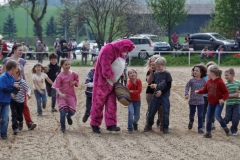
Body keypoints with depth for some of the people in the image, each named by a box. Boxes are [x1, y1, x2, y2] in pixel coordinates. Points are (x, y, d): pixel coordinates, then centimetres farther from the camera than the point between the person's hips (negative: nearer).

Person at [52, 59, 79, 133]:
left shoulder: (73, 74, 0)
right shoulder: (60, 76, -11)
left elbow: (77, 79, 18)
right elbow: (56, 86, -13)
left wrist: (74, 82, -5)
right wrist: (60, 94, -28)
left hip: (71, 95, 3)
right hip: (62, 96, -3)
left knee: (72, 111, -7)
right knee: (63, 112, -13)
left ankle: (68, 116, 33)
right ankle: (63, 127, 7)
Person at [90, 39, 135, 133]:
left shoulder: (121, 52, 11)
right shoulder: (108, 49, -19)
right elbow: (105, 67, -23)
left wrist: (122, 76, 4)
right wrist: (111, 77, -19)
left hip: (112, 83, 8)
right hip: (103, 82, -8)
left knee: (112, 103, 0)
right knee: (99, 102, -1)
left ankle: (111, 124, -4)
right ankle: (95, 124, 7)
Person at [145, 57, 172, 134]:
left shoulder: (167, 74, -6)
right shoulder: (155, 74, 6)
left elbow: (169, 85, -8)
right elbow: (152, 83, 14)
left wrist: (161, 91, -14)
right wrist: (152, 85, -9)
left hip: (164, 96, -4)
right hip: (156, 95, 4)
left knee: (166, 112, -3)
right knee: (151, 111, 7)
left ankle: (165, 128, 8)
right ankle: (149, 125, 24)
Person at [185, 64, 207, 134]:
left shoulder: (203, 81, -2)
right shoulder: (191, 80, -6)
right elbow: (187, 87, -6)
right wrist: (186, 94, -19)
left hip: (200, 101, 0)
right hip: (192, 100, 0)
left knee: (200, 115, -2)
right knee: (191, 114, 13)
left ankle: (200, 128, 7)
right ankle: (191, 121, 45)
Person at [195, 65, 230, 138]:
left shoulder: (220, 82, -16)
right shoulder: (209, 82, 3)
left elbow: (226, 92, -13)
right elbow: (205, 90, 14)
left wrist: (223, 99, -28)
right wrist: (199, 91, -4)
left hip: (219, 103, -7)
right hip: (211, 103, 7)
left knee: (217, 116, -23)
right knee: (208, 118, 8)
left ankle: (225, 128, 0)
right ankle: (208, 132, 22)